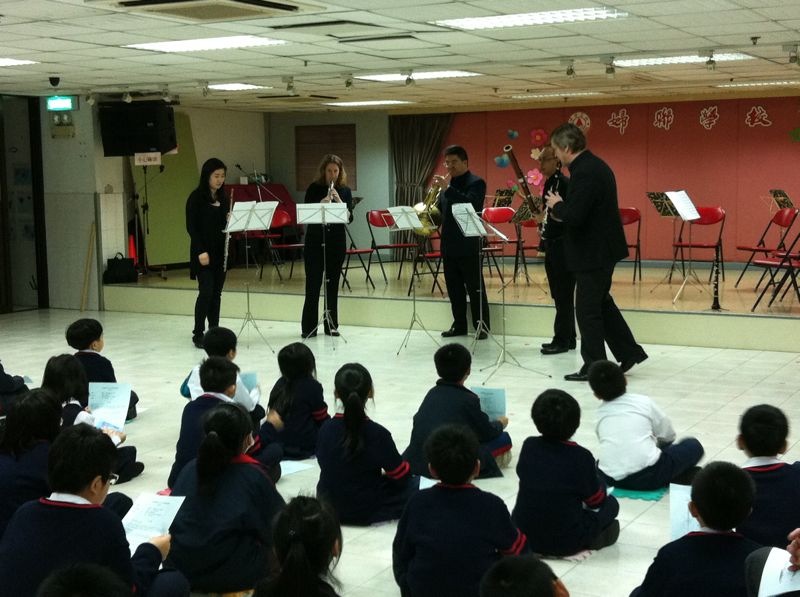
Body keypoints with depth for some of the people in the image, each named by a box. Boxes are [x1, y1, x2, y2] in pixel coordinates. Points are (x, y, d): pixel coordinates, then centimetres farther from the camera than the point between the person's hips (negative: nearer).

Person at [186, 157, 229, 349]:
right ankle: (198, 334, 1)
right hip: (203, 252, -6)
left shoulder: (223, 198, 11)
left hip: (221, 252, 6)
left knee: (216, 293, 7)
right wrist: (200, 251, -18)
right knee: (206, 292, -9)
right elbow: (191, 226, -10)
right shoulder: (196, 197, -7)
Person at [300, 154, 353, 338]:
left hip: (337, 241, 2)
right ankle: (309, 328, 2)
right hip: (315, 241, -2)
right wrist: (321, 204, -22)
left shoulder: (345, 190, 5)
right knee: (313, 285, -3)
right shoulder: (314, 188, -1)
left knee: (332, 285, 6)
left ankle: (331, 325, 14)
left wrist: (338, 201, -18)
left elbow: (350, 217, -3)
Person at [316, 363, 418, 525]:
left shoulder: (325, 429, -10)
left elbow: (326, 465, 6)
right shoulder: (377, 434, -23)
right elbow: (401, 476, -14)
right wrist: (385, 473, 10)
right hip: (366, 511, -5)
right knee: (416, 484, 12)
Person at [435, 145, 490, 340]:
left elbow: (470, 205, -24)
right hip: (448, 246, 7)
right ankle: (459, 325, 18)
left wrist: (448, 188, -29)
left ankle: (482, 326, 3)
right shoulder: (447, 183, 17)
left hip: (468, 246, -7)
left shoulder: (476, 183, -6)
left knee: (475, 289, -2)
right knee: (454, 289, 10)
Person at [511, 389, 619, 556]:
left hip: (523, 536, 3)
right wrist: (600, 483, 17)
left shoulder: (528, 446, -6)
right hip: (565, 543, -3)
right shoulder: (581, 456, -17)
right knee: (611, 503, 17)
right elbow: (596, 501, -5)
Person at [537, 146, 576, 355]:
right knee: (559, 295, 13)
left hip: (564, 246, -9)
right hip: (551, 246, 9)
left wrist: (554, 211, -26)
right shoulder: (549, 184, 15)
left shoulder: (565, 184, -13)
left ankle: (562, 340, 0)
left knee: (563, 296, -4)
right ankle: (568, 338, 20)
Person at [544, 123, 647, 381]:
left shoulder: (585, 173, -22)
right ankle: (629, 352, 24)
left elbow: (574, 216, -29)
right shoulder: (594, 165, 10)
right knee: (601, 302, 19)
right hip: (603, 248, 10)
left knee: (587, 309, 0)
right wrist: (563, 208, 9)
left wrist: (557, 205, -11)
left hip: (594, 252, -10)